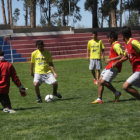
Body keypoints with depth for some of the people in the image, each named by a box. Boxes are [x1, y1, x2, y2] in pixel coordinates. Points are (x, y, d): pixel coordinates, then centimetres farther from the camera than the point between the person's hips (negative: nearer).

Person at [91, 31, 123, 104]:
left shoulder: (116, 45, -14)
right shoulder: (114, 45, 17)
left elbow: (122, 56, -24)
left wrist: (111, 59, -21)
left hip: (113, 67, -10)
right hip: (109, 67, 10)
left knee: (104, 82, -15)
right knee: (100, 81, 6)